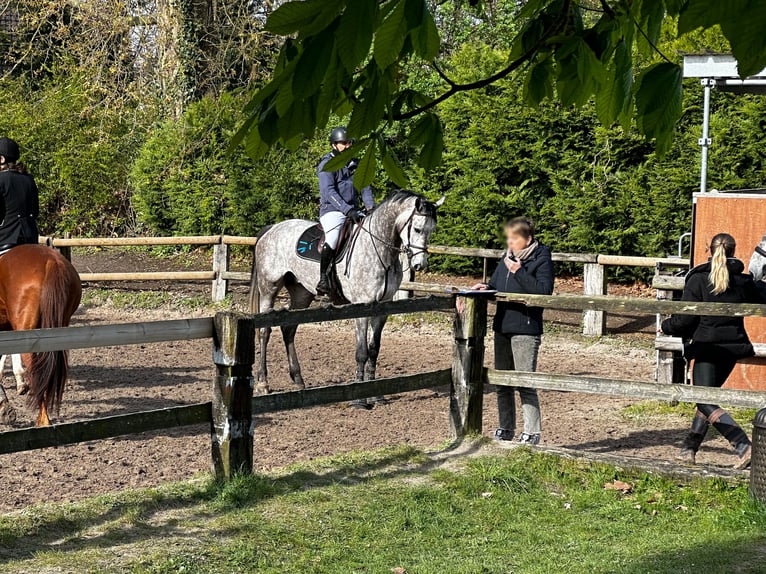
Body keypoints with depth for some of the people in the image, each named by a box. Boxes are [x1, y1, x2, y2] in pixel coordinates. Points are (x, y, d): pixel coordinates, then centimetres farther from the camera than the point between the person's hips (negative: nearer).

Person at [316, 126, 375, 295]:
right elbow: (329, 192, -14)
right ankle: (323, 278, -28)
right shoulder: (327, 164, -3)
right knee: (332, 239, -31)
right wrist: (348, 210, -24)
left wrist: (371, 207, -3)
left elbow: (365, 187, 15)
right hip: (332, 211, -7)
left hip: (353, 210, 7)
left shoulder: (355, 164, 18)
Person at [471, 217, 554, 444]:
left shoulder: (541, 259, -9)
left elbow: (544, 290, -20)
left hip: (526, 328, -8)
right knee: (502, 383, 14)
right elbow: (497, 284, 23)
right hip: (502, 327, 8)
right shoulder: (508, 257, 13)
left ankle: (532, 433, 3)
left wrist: (519, 272, -24)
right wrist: (486, 287, 2)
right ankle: (505, 430, 24)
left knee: (525, 383, -5)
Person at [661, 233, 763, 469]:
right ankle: (689, 448, 22)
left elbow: (685, 319, -10)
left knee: (707, 403, -7)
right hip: (733, 347, 6)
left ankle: (744, 447, -22)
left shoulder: (698, 279, -9)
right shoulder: (744, 281, 3)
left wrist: (666, 327, 9)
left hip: (707, 347, -6)